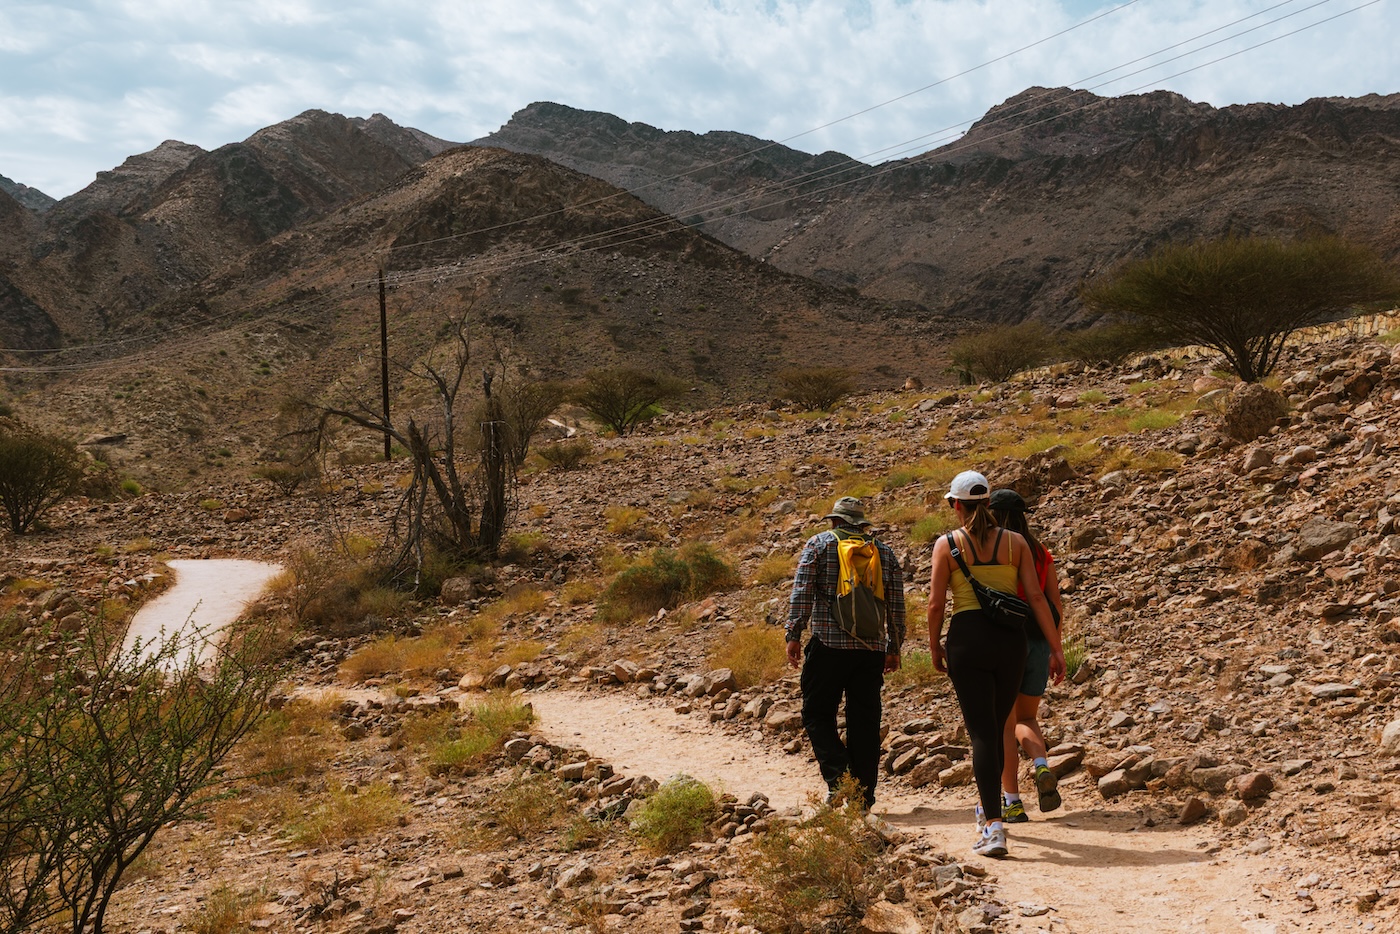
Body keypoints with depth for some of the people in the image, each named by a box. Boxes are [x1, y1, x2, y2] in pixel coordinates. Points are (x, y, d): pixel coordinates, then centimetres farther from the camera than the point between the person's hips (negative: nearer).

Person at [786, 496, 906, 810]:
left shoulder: (819, 543, 4)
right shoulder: (884, 552, 13)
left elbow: (801, 592, -6)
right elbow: (896, 605, 10)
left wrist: (793, 636, -3)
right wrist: (894, 647, 17)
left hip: (829, 644, -3)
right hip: (871, 650, 3)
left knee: (817, 714, 7)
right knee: (865, 722, 8)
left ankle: (838, 778, -11)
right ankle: (864, 796, 10)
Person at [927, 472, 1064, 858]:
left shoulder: (947, 544, -2)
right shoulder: (1015, 542, 5)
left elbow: (935, 604, -3)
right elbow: (1036, 597, 1)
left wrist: (935, 647, 11)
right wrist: (1056, 649, 3)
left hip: (968, 638, -3)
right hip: (1011, 638, 3)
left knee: (982, 732, -1)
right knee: (996, 727, 20)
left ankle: (993, 826, -11)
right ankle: (987, 806, 36)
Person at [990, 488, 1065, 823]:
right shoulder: (1041, 553, 7)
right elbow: (1056, 605, 6)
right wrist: (1053, 649, 15)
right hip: (1037, 641, 4)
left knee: (1004, 726, 6)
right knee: (1026, 718, 19)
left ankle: (1012, 802, 5)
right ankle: (1042, 767, -9)